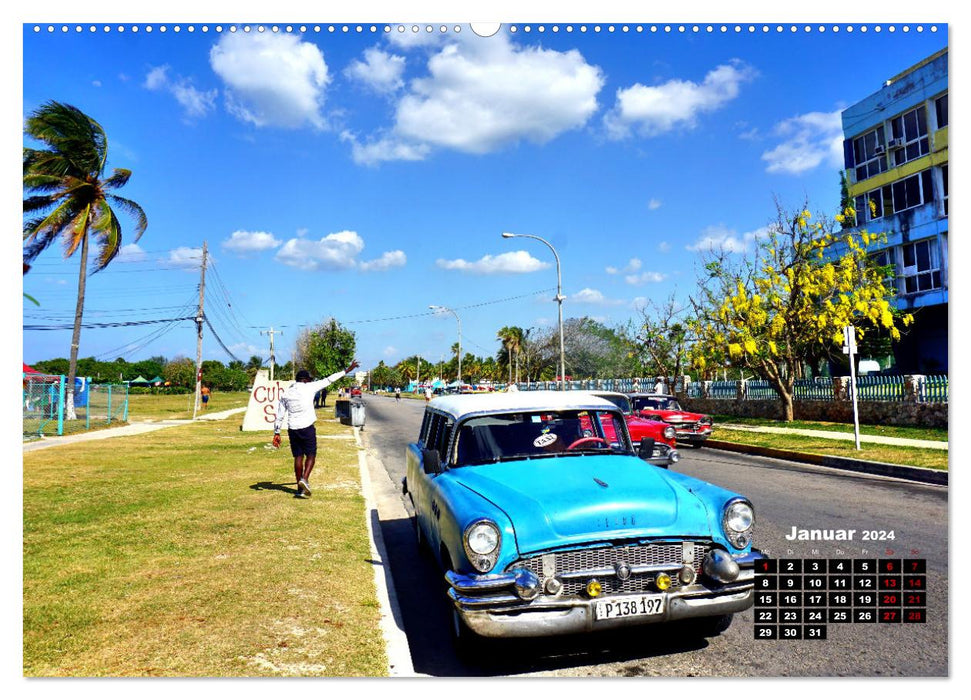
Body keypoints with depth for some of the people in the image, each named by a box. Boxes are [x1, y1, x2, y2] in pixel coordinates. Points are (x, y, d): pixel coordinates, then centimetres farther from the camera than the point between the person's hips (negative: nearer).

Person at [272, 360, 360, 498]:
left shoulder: (286, 393, 9)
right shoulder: (309, 387, -2)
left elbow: (279, 416, 9)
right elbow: (329, 380, 2)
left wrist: (276, 433, 13)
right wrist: (347, 371, 8)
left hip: (292, 429, 4)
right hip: (307, 428, -4)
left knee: (298, 457, 11)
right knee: (311, 455, 5)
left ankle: (300, 489, 14)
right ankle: (304, 479, -17)